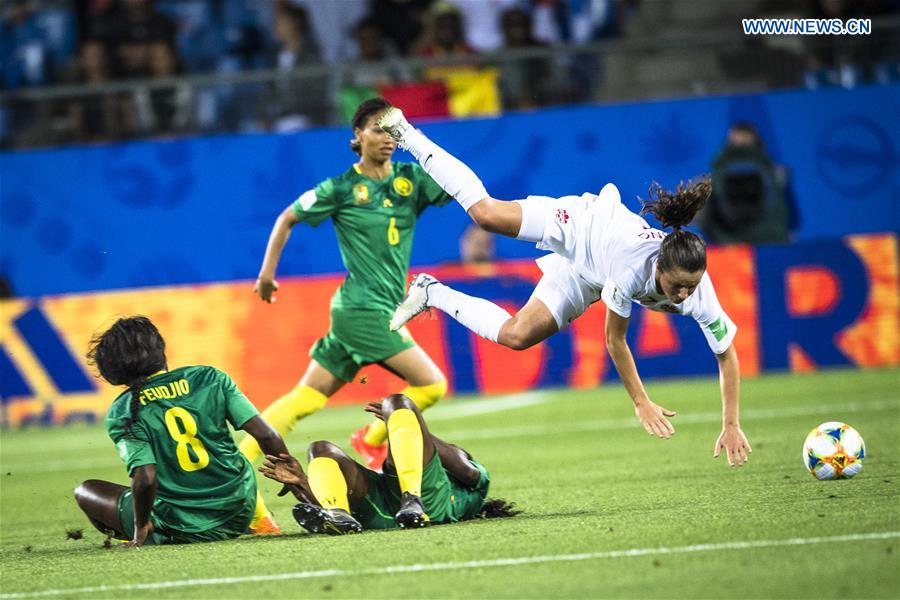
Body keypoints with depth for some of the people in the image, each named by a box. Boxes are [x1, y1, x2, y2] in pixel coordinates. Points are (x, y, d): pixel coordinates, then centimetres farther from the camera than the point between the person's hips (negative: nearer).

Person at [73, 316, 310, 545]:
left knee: (85, 491, 13)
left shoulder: (122, 412, -9)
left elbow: (146, 478, -21)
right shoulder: (209, 378, -2)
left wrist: (140, 528, -6)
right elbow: (266, 435, -5)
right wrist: (300, 482, 6)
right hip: (240, 514, 3)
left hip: (182, 529, -3)